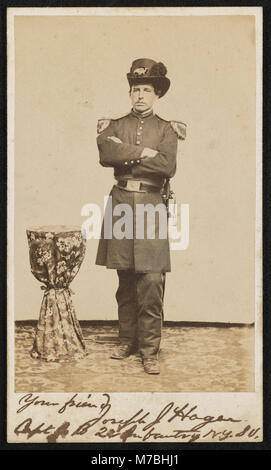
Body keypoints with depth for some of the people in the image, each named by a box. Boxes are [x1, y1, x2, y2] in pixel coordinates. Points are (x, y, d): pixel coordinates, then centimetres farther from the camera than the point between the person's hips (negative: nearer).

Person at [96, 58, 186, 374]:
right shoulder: (115, 125, 12)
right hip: (121, 203, 2)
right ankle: (127, 340, 20)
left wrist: (125, 154, -8)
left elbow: (168, 165, -11)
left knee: (151, 280, -9)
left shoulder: (166, 129, 6)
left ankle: (150, 349, -2)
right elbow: (105, 154, -9)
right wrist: (144, 152, -12)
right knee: (125, 280, 9)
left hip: (151, 205, -2)